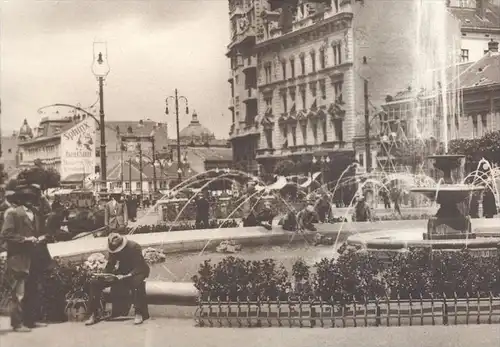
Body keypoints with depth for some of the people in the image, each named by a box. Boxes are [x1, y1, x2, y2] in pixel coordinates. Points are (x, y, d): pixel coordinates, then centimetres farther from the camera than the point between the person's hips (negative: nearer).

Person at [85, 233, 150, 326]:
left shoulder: (134, 247, -22)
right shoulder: (113, 249, -3)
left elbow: (139, 267, -25)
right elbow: (110, 266, 3)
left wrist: (126, 276, -39)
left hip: (137, 272, -6)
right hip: (121, 272, 6)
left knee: (136, 282, -44)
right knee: (95, 283, -9)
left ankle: (139, 313, -35)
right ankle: (94, 314, -5)